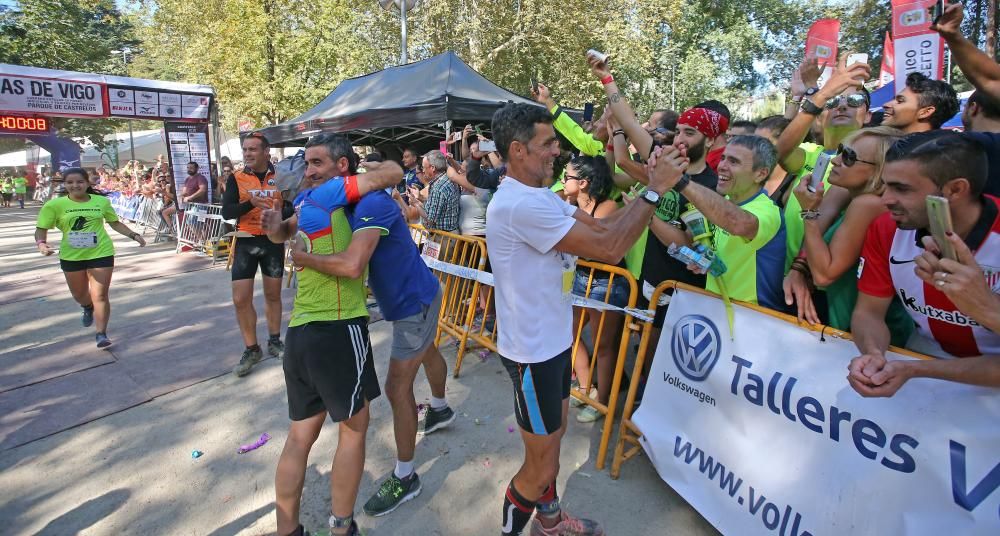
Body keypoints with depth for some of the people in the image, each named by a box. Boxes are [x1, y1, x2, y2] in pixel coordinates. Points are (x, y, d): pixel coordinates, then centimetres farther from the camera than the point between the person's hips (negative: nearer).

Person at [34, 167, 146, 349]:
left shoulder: (102, 201, -1)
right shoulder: (55, 205, -5)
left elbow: (115, 223, 12)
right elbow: (41, 228, -3)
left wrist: (134, 235, 2)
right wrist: (41, 243, -23)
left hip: (101, 254, -1)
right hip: (71, 257, 1)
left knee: (100, 296, -3)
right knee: (79, 294, 19)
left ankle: (101, 334, 4)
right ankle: (88, 308, 54)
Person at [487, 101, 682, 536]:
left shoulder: (540, 195, 6)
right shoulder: (519, 204, -27)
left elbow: (601, 226, 3)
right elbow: (609, 248, -28)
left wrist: (653, 187, -5)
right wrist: (656, 188, -19)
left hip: (553, 339, 10)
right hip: (534, 351, -10)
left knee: (554, 434, 26)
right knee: (542, 465, 8)